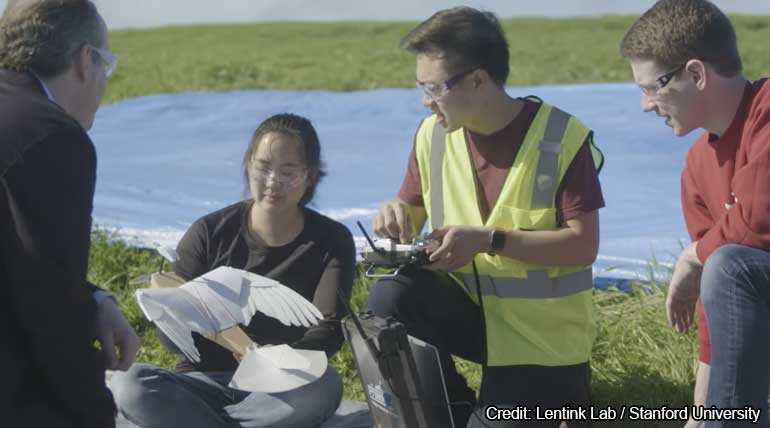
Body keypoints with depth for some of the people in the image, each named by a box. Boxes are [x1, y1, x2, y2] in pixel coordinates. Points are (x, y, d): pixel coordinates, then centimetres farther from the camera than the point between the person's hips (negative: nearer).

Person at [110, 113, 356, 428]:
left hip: (282, 390, 1)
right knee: (129, 384, -30)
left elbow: (328, 330, -11)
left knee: (323, 386, -36)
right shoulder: (209, 233, 0)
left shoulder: (331, 241, 1)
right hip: (206, 381, 0)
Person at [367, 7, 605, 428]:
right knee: (391, 298, -24)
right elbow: (412, 215, 9)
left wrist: (489, 240, -26)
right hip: (473, 311, 4)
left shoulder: (563, 139, -17)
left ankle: (558, 390, 23)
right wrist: (397, 218, -17)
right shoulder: (432, 135, -2)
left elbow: (584, 246, -17)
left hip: (542, 336, -4)